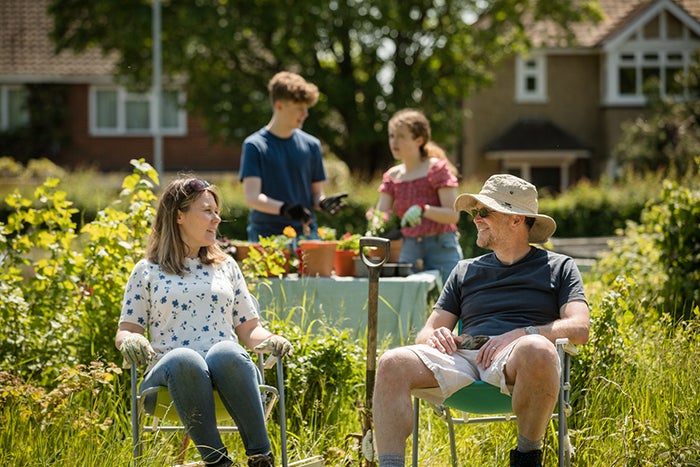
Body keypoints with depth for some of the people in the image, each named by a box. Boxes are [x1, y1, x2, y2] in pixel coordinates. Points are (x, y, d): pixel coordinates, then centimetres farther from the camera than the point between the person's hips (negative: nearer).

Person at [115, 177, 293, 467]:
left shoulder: (226, 266, 25)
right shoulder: (147, 271, 18)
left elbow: (249, 329, 22)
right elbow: (126, 330, 15)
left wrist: (270, 340, -1)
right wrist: (130, 340, -10)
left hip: (228, 367, 2)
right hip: (169, 372, -1)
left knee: (225, 352, -38)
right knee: (184, 358, -41)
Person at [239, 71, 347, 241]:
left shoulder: (311, 145, 10)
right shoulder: (255, 145, -2)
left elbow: (316, 193, 14)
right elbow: (252, 198, -11)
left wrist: (323, 202, -10)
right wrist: (283, 208, -28)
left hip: (306, 233, 3)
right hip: (266, 234, -3)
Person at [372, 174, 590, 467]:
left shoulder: (559, 267, 19)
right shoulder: (466, 270, 30)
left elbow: (579, 328, 4)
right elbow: (426, 333, 25)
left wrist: (519, 335, -11)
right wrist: (434, 336, -2)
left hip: (513, 365, -3)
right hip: (465, 356, 3)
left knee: (537, 350, -41)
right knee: (393, 364, -26)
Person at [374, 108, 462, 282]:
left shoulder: (437, 168, -5)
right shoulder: (392, 176, 11)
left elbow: (453, 215, -13)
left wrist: (423, 209, -29)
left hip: (441, 247, -4)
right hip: (409, 248, 5)